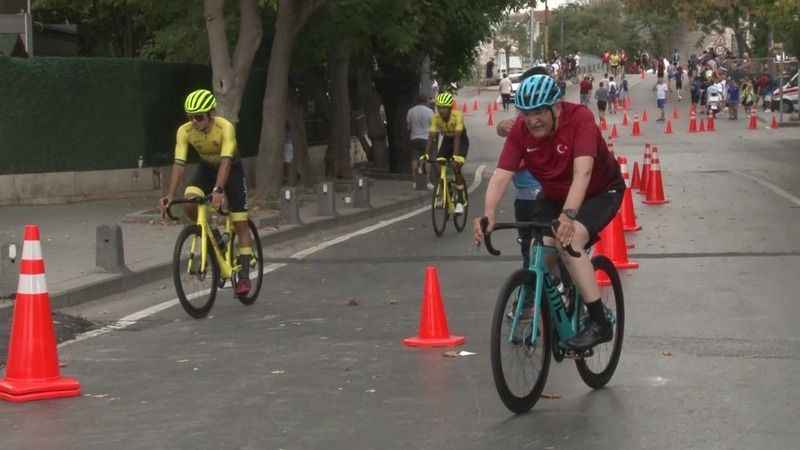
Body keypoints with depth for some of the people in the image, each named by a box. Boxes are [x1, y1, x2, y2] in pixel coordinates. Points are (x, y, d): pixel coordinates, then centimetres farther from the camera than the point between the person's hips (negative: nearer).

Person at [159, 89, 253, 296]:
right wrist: (170, 196, -38)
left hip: (231, 169, -3)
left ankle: (244, 277, -2)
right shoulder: (185, 131, -24)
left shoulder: (225, 127, -34)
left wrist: (218, 190, -56)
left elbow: (225, 161, -43)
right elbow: (179, 163, -27)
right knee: (190, 205, -25)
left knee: (240, 224, -8)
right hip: (207, 168, 3)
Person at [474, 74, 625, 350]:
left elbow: (582, 172, -42)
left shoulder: (579, 118, -30)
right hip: (555, 197, 5)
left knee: (571, 240, -29)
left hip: (600, 193, -5)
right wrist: (488, 214, -45)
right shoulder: (520, 131, -18)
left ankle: (599, 322, -23)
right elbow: (501, 175, -27)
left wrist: (568, 215, -57)